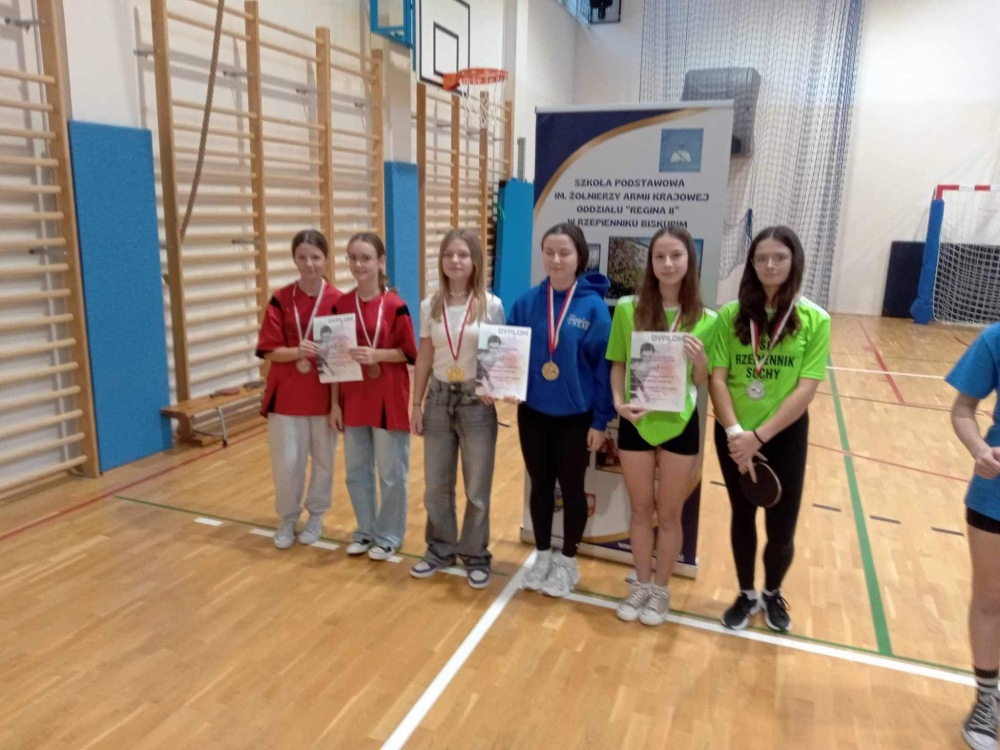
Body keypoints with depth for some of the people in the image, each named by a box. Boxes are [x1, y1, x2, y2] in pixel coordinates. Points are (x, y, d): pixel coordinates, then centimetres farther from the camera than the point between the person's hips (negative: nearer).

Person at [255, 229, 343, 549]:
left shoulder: (338, 301, -5)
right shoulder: (280, 300, -4)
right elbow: (268, 351, -6)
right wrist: (297, 351, -24)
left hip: (324, 393, 0)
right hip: (286, 393, 0)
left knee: (323, 459, 11)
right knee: (286, 462, 4)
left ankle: (316, 515, 32)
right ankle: (287, 519, 26)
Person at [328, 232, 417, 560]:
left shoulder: (395, 305, -10)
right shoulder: (341, 305, 2)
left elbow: (409, 353, -6)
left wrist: (375, 354, -22)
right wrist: (334, 403, 2)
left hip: (388, 400, -4)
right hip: (352, 399, 4)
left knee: (391, 473, 7)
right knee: (356, 471, 14)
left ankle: (388, 535, 24)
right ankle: (365, 530, 33)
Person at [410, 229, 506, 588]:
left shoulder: (491, 305, -7)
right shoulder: (429, 306, 3)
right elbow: (424, 359, 7)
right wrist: (416, 404, 6)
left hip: (477, 401, -3)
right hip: (439, 399, 3)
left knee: (476, 487, 7)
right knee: (435, 484, 12)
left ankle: (475, 555, 25)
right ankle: (440, 548, 31)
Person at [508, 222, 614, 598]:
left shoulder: (593, 306, -10)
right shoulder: (527, 302, -3)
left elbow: (603, 365, -8)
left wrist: (600, 420, -9)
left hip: (575, 417, -2)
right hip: (533, 413, 3)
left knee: (571, 488, 12)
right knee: (540, 486, 15)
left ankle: (568, 561, 31)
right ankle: (542, 556, 34)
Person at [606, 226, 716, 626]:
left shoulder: (705, 320, -5)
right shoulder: (627, 308, -5)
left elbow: (702, 382, 1)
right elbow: (617, 364, 1)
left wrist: (700, 360, -20)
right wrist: (618, 401, -14)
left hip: (679, 425, 0)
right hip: (636, 423, 1)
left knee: (669, 514, 13)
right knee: (640, 510, 16)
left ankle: (661, 588, 33)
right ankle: (642, 584, 35)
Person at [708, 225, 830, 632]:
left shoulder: (814, 319, -7)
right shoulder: (731, 314, -4)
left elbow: (806, 389, -12)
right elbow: (717, 378, -6)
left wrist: (759, 436, -19)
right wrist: (734, 431, -19)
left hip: (784, 437, -1)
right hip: (733, 435, 1)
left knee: (782, 529, 5)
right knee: (742, 517, 16)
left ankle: (773, 594, 36)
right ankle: (746, 595, 38)